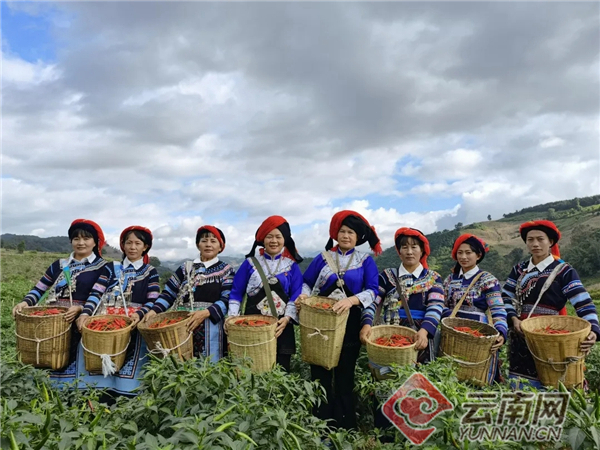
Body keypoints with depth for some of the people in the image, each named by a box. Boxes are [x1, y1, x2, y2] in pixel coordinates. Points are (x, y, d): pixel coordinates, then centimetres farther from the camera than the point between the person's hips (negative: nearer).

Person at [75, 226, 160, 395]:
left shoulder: (150, 272, 9)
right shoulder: (111, 268, 13)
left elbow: (153, 301, -1)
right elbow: (96, 293, 2)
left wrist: (139, 314, -19)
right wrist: (86, 313, -14)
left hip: (133, 322, -1)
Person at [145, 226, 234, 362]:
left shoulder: (226, 270, 5)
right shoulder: (186, 267, 13)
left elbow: (227, 300, -6)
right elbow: (169, 292, 10)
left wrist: (206, 312, -21)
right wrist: (154, 310, -7)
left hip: (211, 328, -2)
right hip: (183, 326, 2)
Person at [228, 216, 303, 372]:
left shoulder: (292, 265, 5)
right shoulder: (250, 263, 4)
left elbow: (296, 296, -1)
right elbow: (236, 293, 6)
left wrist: (287, 318, -16)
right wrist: (233, 315, -8)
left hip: (281, 328, 1)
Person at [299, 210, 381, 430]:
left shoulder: (366, 261, 4)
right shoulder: (322, 258, 8)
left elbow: (372, 291, -7)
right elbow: (306, 283, 10)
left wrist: (351, 300, -25)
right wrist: (304, 295, -12)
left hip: (350, 324, -1)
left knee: (345, 376, 4)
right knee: (320, 375, 3)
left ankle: (345, 428, 18)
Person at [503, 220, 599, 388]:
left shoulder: (564, 271, -5)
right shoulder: (519, 269, 7)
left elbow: (584, 304, -12)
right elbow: (506, 297, 8)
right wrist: (513, 318, -10)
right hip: (519, 337, 4)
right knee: (516, 385, 11)